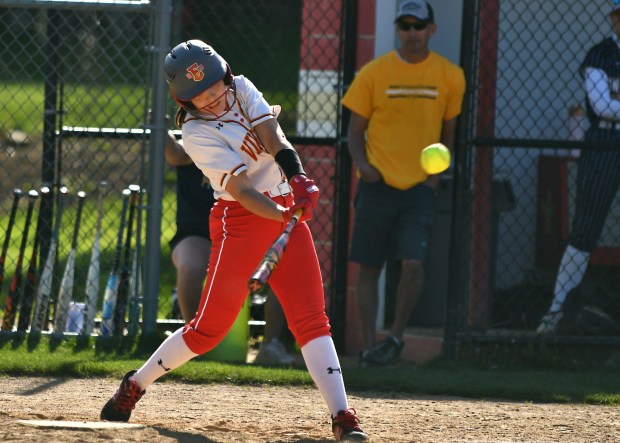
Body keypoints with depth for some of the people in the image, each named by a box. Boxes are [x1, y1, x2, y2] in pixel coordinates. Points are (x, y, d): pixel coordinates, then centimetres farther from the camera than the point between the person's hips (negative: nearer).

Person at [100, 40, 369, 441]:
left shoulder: (242, 89, 2)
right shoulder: (196, 133, -14)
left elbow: (273, 137, -14)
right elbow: (241, 190, -23)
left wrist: (297, 175, -33)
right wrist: (283, 214, -38)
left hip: (288, 213, 5)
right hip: (240, 223, -5)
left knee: (312, 318, -6)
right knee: (210, 326, -4)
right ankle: (134, 386, 17)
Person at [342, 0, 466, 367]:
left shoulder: (449, 76, 3)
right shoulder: (374, 73, 0)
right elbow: (356, 130, 6)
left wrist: (437, 170, 1)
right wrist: (361, 163, -12)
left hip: (420, 187, 0)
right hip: (377, 185, 0)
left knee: (413, 264, -15)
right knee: (369, 267, 3)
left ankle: (397, 336, 5)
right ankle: (369, 347, 12)